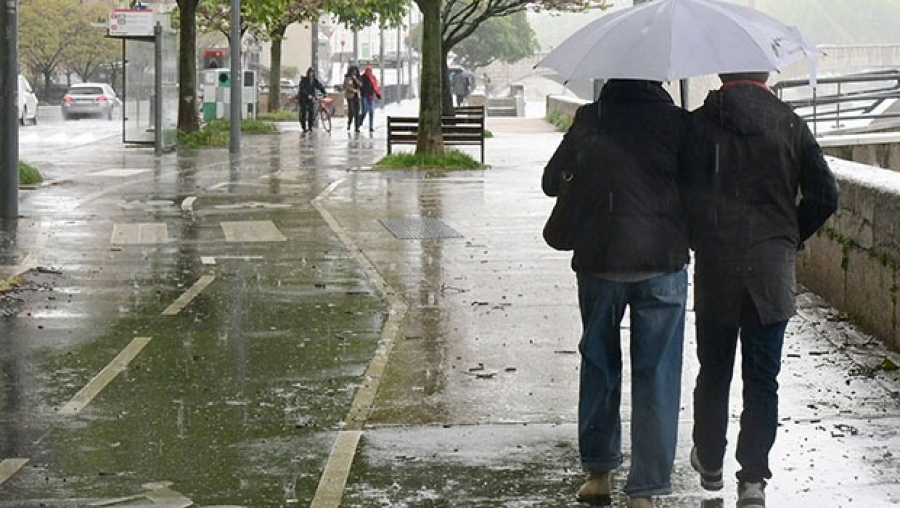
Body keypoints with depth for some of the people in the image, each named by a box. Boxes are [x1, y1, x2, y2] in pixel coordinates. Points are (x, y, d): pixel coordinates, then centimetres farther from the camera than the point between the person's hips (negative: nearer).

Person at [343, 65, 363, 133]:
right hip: (350, 96, -5)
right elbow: (346, 86, -12)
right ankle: (349, 125, 6)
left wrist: (355, 79, -10)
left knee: (357, 112, -2)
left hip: (356, 96, 5)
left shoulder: (357, 78, 13)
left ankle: (357, 127, -2)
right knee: (351, 111, -13)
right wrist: (353, 90, -14)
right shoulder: (347, 78, -2)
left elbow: (360, 85, 0)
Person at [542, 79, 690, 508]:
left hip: (598, 260, 2)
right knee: (656, 375, 3)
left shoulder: (588, 120, 0)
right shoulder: (677, 122, -5)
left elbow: (551, 182, 10)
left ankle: (598, 472, 25)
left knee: (598, 365, 18)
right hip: (663, 262, -2)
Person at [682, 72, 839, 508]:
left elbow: (684, 193, -6)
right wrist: (790, 238, 12)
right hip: (772, 269, 0)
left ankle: (710, 463, 30)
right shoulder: (790, 125, -1)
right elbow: (824, 195, -1)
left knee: (713, 370, 16)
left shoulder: (699, 124, -5)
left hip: (715, 268, 0)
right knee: (762, 377, 5)